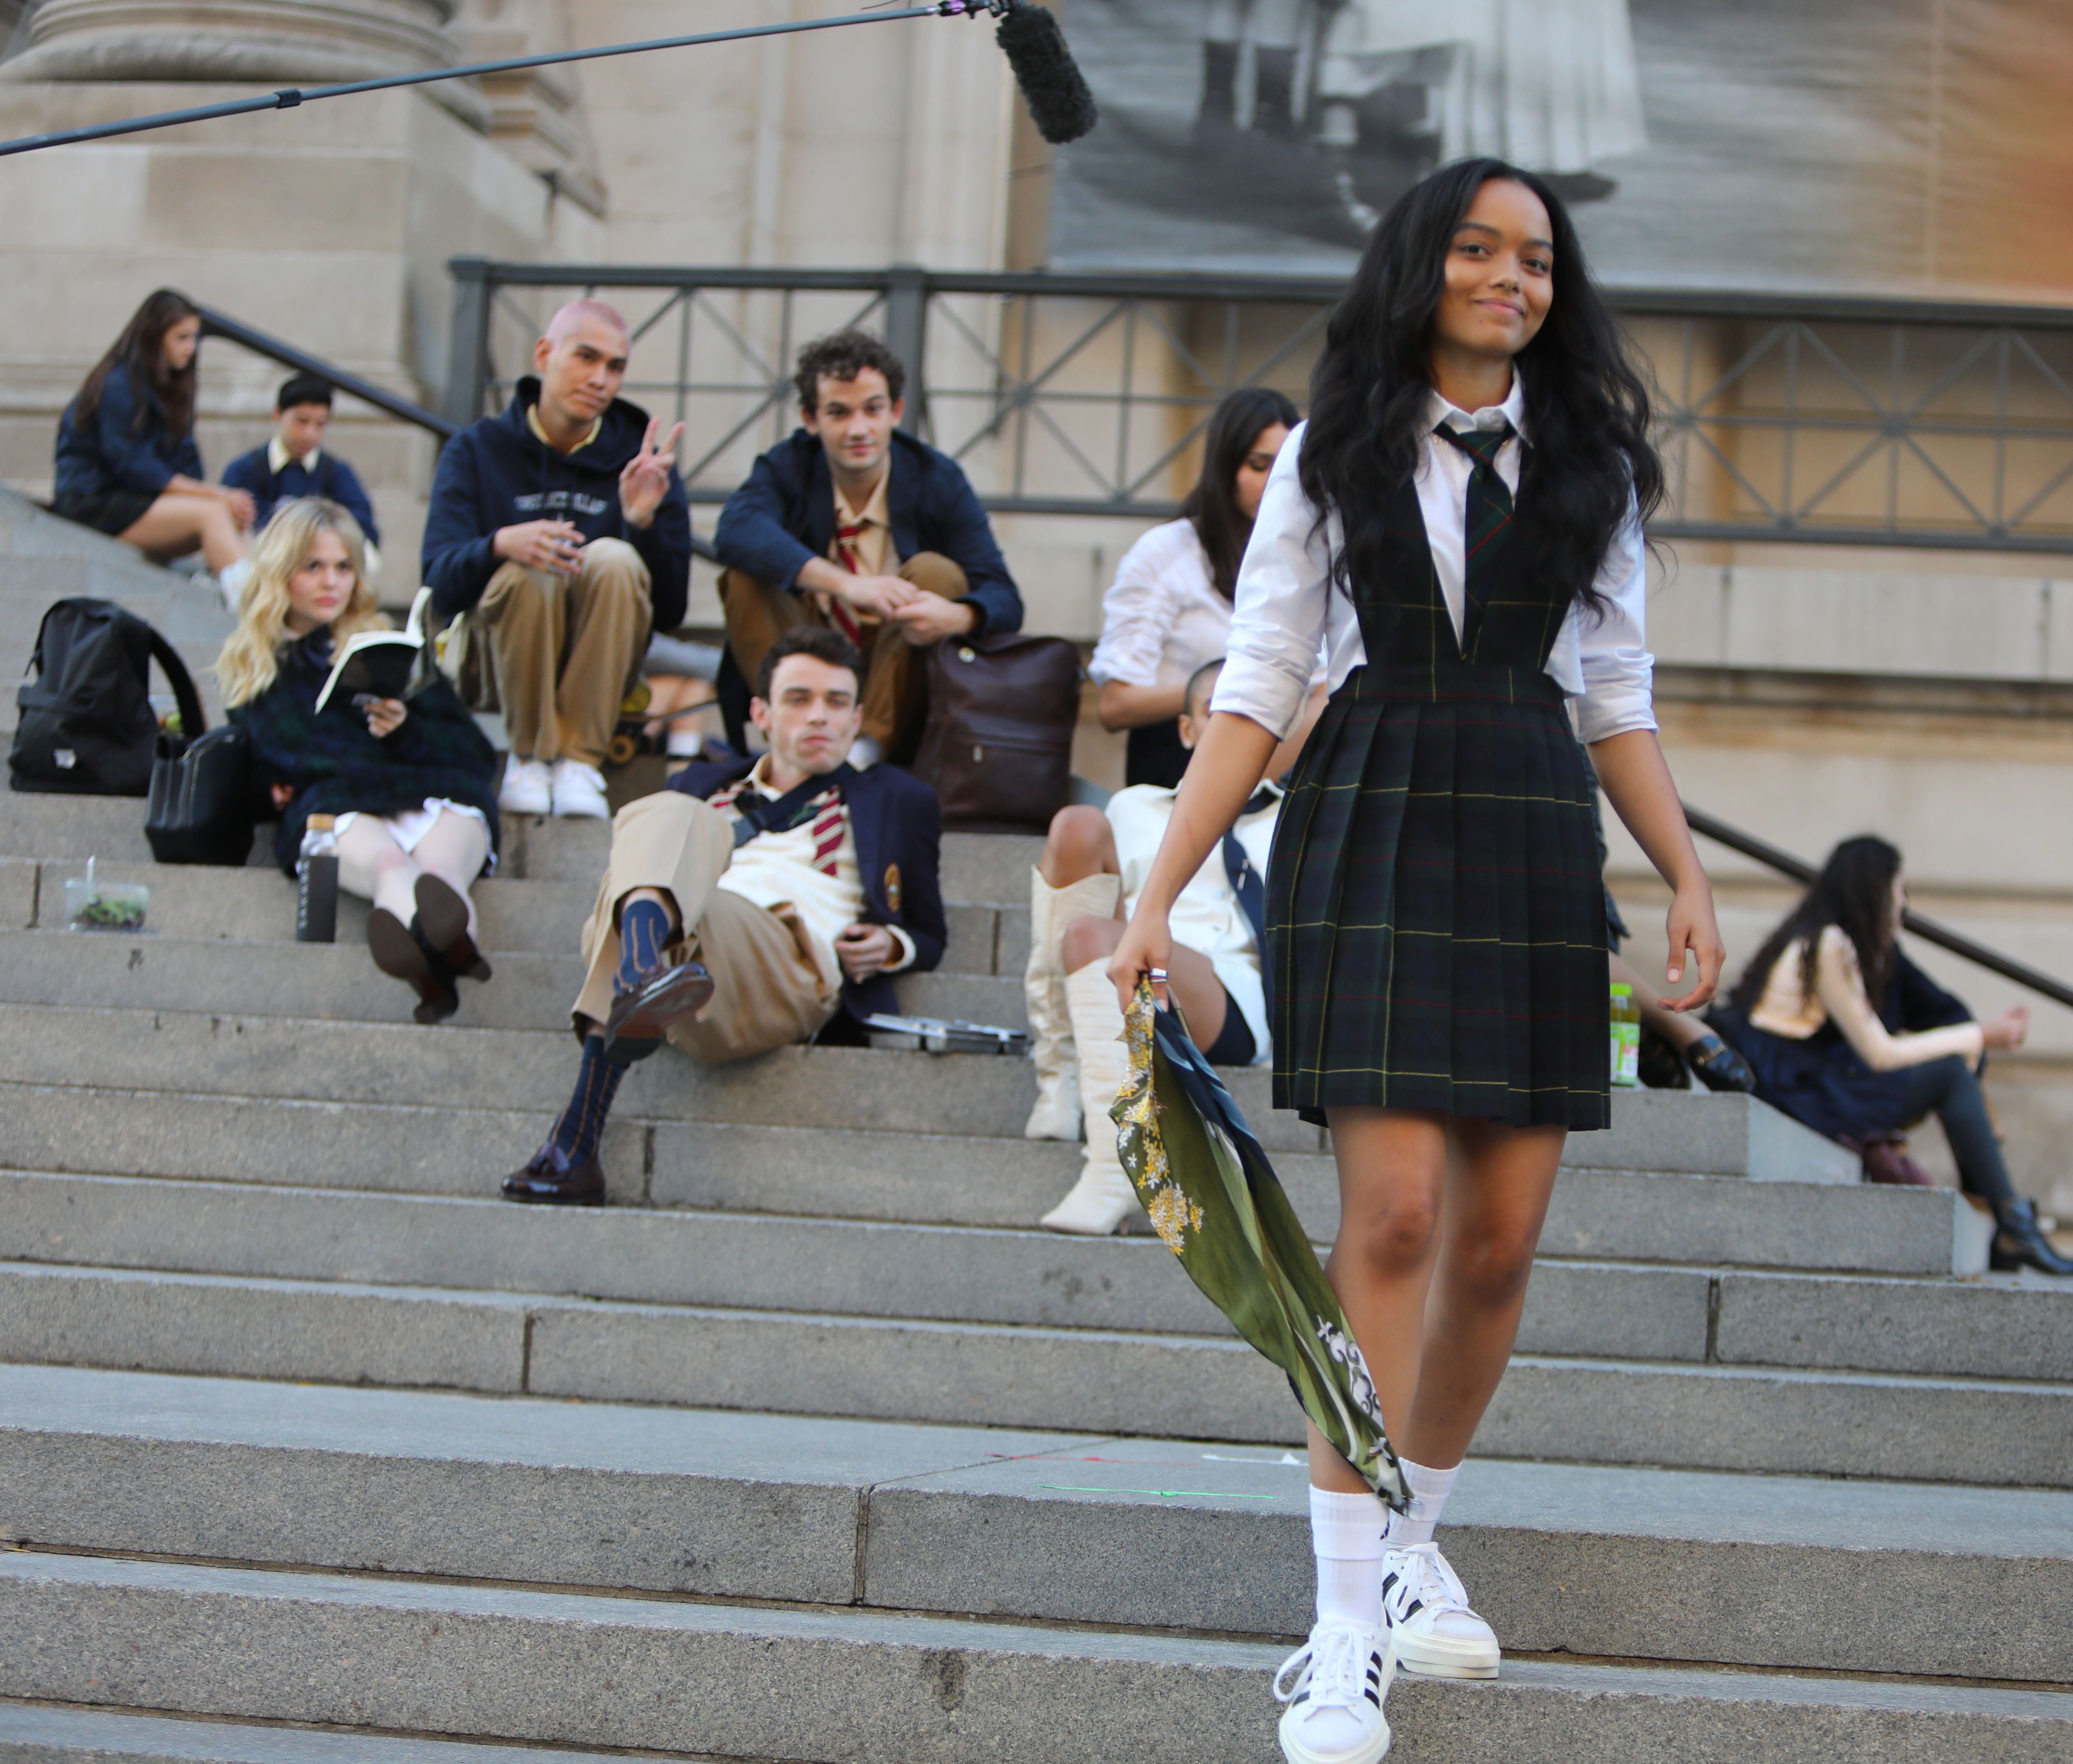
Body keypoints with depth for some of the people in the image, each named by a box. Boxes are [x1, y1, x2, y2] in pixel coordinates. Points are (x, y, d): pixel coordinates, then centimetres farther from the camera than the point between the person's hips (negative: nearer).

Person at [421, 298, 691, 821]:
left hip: (597, 668, 1)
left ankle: (579, 762, -24)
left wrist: (644, 522, -23)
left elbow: (669, 612, -5)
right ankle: (529, 758, -14)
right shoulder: (477, 450, 2)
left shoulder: (638, 459, 3)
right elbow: (441, 586, -12)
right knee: (527, 572, -31)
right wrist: (502, 544, -34)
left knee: (615, 559, -27)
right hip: (494, 656, -1)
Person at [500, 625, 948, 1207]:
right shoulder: (703, 787, 39)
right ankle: (642, 967, -65)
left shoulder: (894, 801, 34)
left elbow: (930, 936, 35)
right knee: (669, 816, -32)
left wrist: (892, 946, 9)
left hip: (792, 973, -2)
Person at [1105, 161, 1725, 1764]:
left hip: (1535, 841, 3)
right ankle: (1347, 1633, -12)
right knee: (1394, 1214, -14)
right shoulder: (1333, 456, 6)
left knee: (1502, 1235, 2)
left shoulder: (1592, 464, 14)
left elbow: (1620, 702, 15)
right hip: (1375, 830, -3)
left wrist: (1691, 881, 4)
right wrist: (1159, 897, -4)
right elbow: (1256, 692, 3)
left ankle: (1413, 1544, 24)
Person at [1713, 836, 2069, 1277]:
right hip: (1794, 1088, -9)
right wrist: (1980, 1036, -7)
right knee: (1948, 1072, -14)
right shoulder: (1826, 947, -15)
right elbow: (1880, 1054, -14)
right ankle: (2013, 1226, -13)